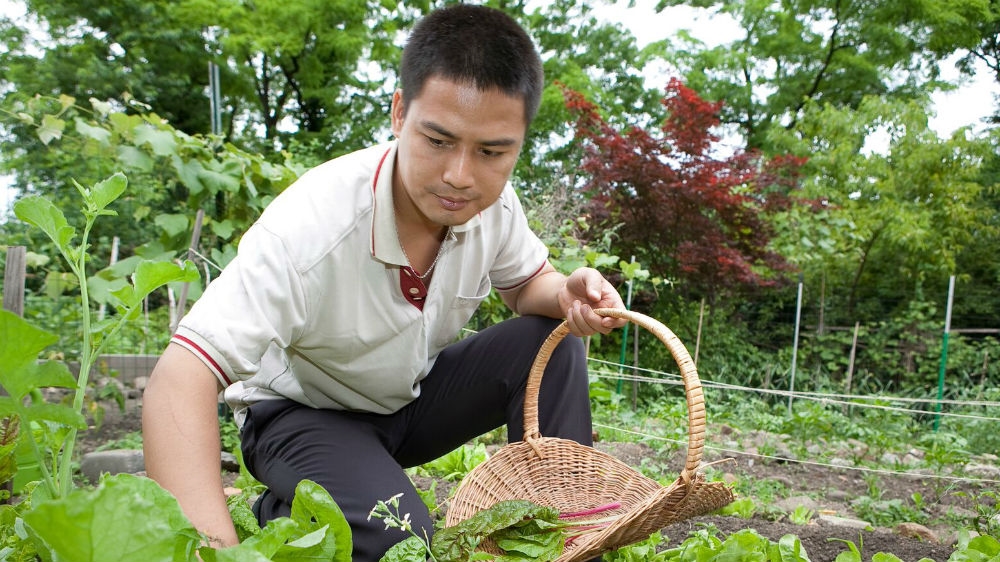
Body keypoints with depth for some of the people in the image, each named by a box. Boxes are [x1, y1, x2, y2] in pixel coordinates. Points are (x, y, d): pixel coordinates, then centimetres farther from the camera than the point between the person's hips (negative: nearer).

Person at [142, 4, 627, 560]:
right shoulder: (314, 223, -36)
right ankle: (281, 513, 0)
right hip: (304, 411, -5)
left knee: (552, 339, -17)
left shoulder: (491, 200, -17)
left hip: (414, 395, 5)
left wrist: (567, 294, -23)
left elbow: (528, 281, 4)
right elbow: (182, 379, -41)